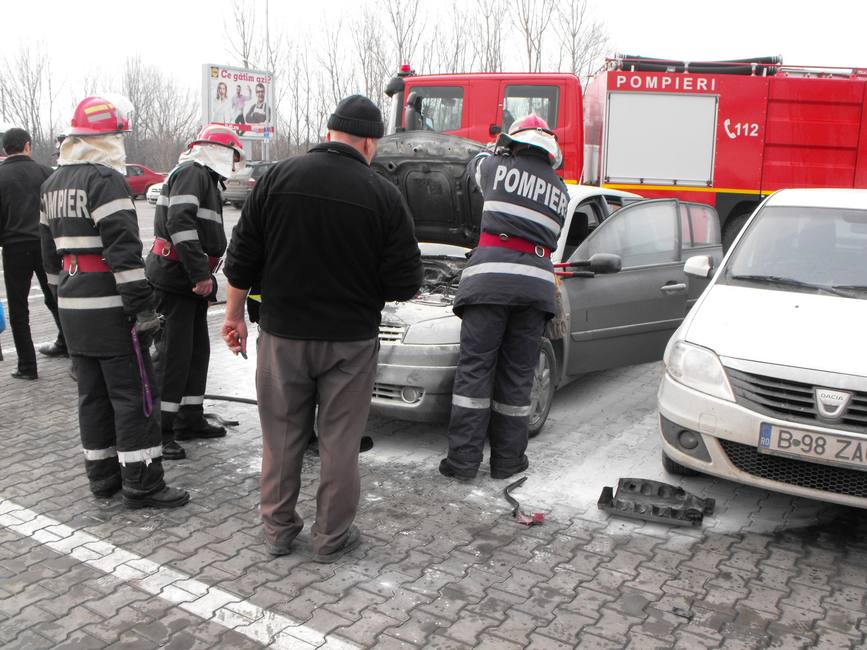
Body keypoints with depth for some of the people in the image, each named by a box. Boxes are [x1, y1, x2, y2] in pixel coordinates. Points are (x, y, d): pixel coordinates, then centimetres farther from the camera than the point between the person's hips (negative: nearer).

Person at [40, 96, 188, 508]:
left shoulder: (52, 184, 16)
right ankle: (141, 485, 2)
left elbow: (50, 250, 21)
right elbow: (123, 249, -20)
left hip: (71, 308, 9)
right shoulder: (105, 179, -13)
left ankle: (102, 475, 24)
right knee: (135, 394, -3)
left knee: (93, 393, 15)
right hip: (109, 309, -9)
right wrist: (142, 307, -19)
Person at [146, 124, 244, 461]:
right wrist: (201, 273, -26)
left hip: (190, 282, 11)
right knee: (174, 354, -8)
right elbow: (180, 223, -25)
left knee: (197, 351, 15)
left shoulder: (206, 179, 23)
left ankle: (190, 420, 25)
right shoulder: (191, 172, -11)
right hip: (173, 279, -11)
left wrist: (206, 275, 22)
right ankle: (159, 430, -2)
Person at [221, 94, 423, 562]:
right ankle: (331, 537, 23)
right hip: (350, 340, -2)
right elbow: (404, 284, -8)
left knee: (281, 435, 15)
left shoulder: (278, 178, -2)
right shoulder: (383, 195, -8)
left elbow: (242, 257, 1)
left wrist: (234, 314, 12)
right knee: (340, 440, 10)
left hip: (282, 333, 2)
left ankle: (278, 529, 28)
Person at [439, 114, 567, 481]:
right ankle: (507, 461, 16)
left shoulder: (499, 168, 7)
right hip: (536, 283, 4)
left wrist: (495, 148, 50)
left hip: (491, 278, -3)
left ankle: (463, 460, 1)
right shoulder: (560, 190, 19)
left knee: (474, 370, 0)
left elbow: (475, 166, 29)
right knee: (516, 376, 9)